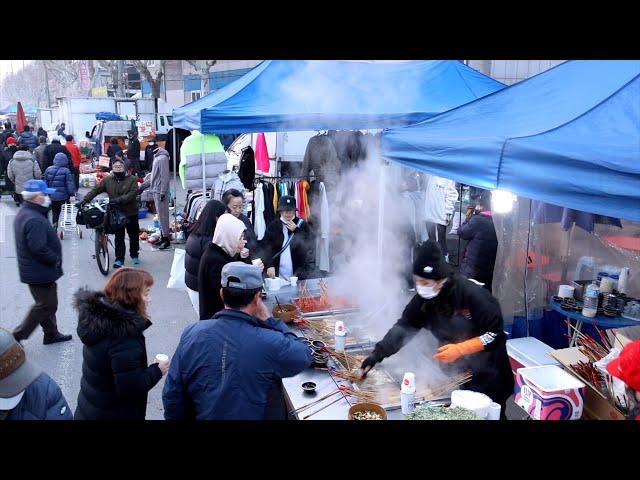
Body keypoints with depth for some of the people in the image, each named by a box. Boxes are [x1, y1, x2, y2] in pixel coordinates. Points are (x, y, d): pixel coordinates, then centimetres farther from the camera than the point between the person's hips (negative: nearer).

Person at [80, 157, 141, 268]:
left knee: (134, 235, 13)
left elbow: (133, 194, -18)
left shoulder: (131, 179, -6)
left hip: (131, 213, -1)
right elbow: (95, 190, 0)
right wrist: (85, 200, -10)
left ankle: (134, 255, 33)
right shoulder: (108, 180, 2)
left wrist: (119, 200, -27)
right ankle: (119, 259, 9)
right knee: (119, 237, 3)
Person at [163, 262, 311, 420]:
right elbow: (304, 356, -9)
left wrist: (177, 417, 11)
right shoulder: (270, 343, -28)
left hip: (204, 415, 3)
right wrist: (270, 321, -8)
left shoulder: (191, 334, -17)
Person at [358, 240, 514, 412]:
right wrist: (376, 355, -18)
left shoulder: (473, 295, -26)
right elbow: (403, 326, -9)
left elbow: (496, 333, -21)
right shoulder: (424, 298, -12)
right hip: (454, 372, 4)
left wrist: (460, 348, -29)